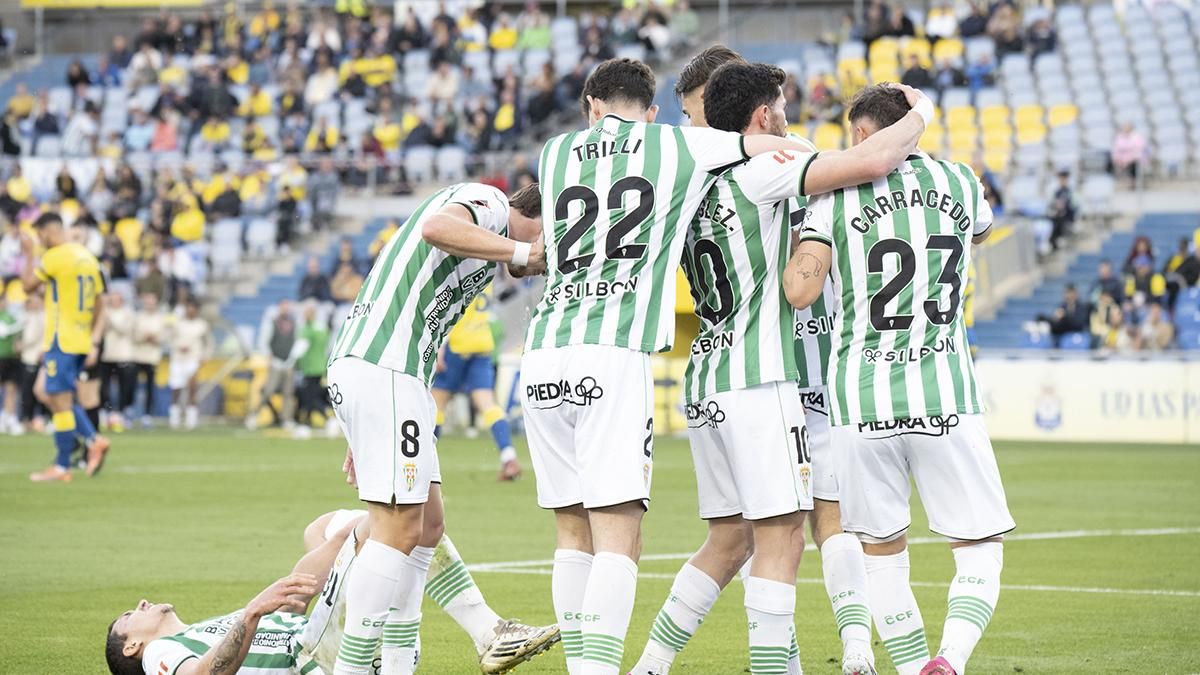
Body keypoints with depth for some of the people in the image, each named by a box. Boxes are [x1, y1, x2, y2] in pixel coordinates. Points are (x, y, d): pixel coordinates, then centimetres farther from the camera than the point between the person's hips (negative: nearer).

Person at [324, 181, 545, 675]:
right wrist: (520, 250, -23)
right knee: (399, 529, -11)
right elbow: (437, 228, -29)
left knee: (427, 523, 14)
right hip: (382, 372, -11)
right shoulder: (488, 202, -3)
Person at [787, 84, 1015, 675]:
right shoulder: (960, 184, 8)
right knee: (980, 549, 6)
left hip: (862, 399, 0)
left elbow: (800, 290, -10)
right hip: (944, 396, 0)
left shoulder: (837, 195, -1)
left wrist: (800, 232, 8)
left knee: (883, 553, 15)